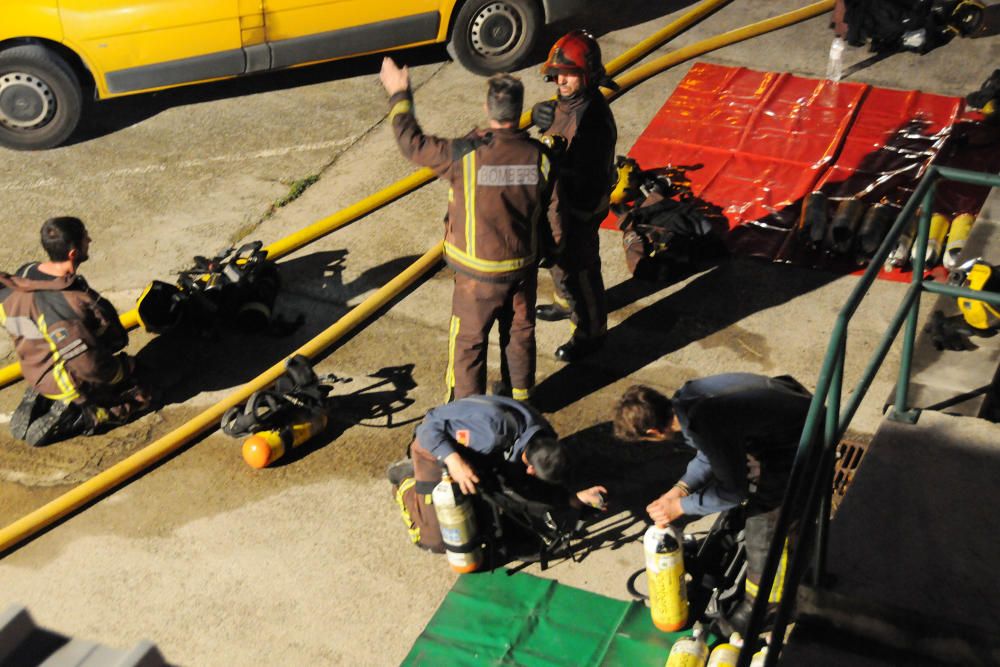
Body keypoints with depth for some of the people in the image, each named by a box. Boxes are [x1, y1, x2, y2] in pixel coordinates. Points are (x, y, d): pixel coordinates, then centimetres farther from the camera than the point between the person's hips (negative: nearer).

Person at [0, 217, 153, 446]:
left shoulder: (25, 274, -11)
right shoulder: (64, 304, -37)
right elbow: (88, 365, -32)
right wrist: (125, 367, -12)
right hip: (74, 384, -8)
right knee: (140, 397, 9)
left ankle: (40, 400, 14)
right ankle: (68, 417, -3)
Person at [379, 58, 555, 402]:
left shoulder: (465, 154, -24)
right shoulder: (539, 156, -13)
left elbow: (413, 143, -10)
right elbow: (552, 214, -2)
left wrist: (399, 95, 4)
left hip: (479, 273, -4)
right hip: (524, 266, 4)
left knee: (468, 340, 14)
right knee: (520, 332, 23)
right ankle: (520, 399, 41)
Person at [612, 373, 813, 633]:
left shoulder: (705, 426, -34)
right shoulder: (684, 399, -7)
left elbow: (733, 491, -19)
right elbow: (711, 454, 10)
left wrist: (679, 507, -10)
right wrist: (679, 489, -2)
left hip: (800, 436, -9)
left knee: (762, 518, -3)